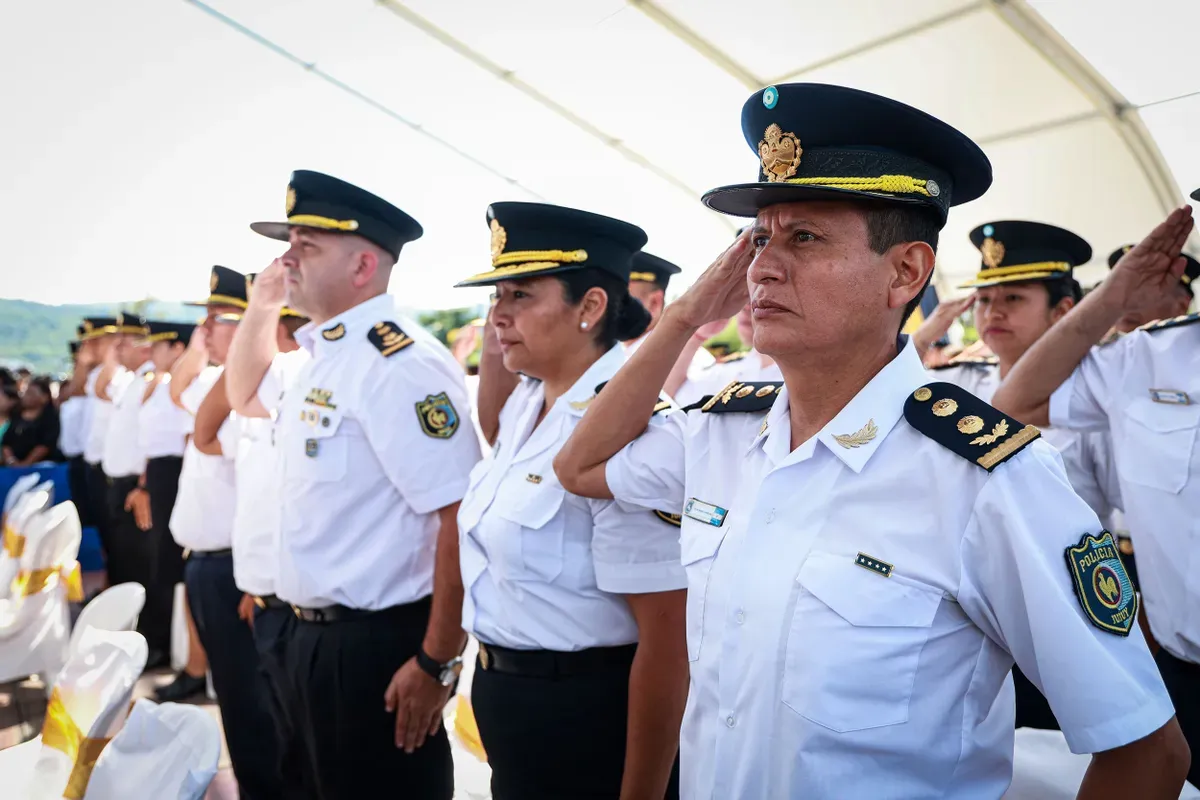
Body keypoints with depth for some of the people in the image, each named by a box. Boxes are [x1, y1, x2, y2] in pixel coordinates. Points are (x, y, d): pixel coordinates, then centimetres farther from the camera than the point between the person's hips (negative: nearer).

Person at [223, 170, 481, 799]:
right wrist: (262, 306, 14)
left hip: (380, 645, -9)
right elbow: (245, 399, 29)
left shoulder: (399, 362, -21)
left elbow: (464, 517, -25)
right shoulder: (322, 356, 8)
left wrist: (438, 660, -22)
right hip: (316, 634, 9)